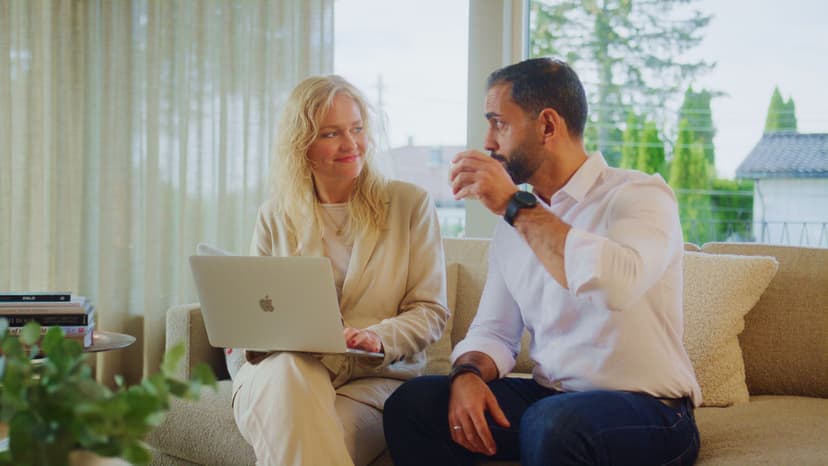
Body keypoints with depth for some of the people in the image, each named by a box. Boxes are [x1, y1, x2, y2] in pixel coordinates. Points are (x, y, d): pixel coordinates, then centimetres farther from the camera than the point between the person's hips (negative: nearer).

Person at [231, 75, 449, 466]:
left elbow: (431, 310, 3)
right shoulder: (275, 218, 14)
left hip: (375, 379, -2)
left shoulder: (410, 205, 7)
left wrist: (379, 337, -18)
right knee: (288, 371, -35)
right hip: (278, 377, 3)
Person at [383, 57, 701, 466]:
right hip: (547, 399, 6)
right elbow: (494, 329, 12)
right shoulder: (512, 225, 12)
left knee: (552, 422, -37)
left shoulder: (640, 195, -10)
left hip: (646, 409, -5)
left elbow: (619, 284, -31)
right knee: (412, 402, -15)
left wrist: (516, 206, -24)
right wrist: (468, 374, -12)